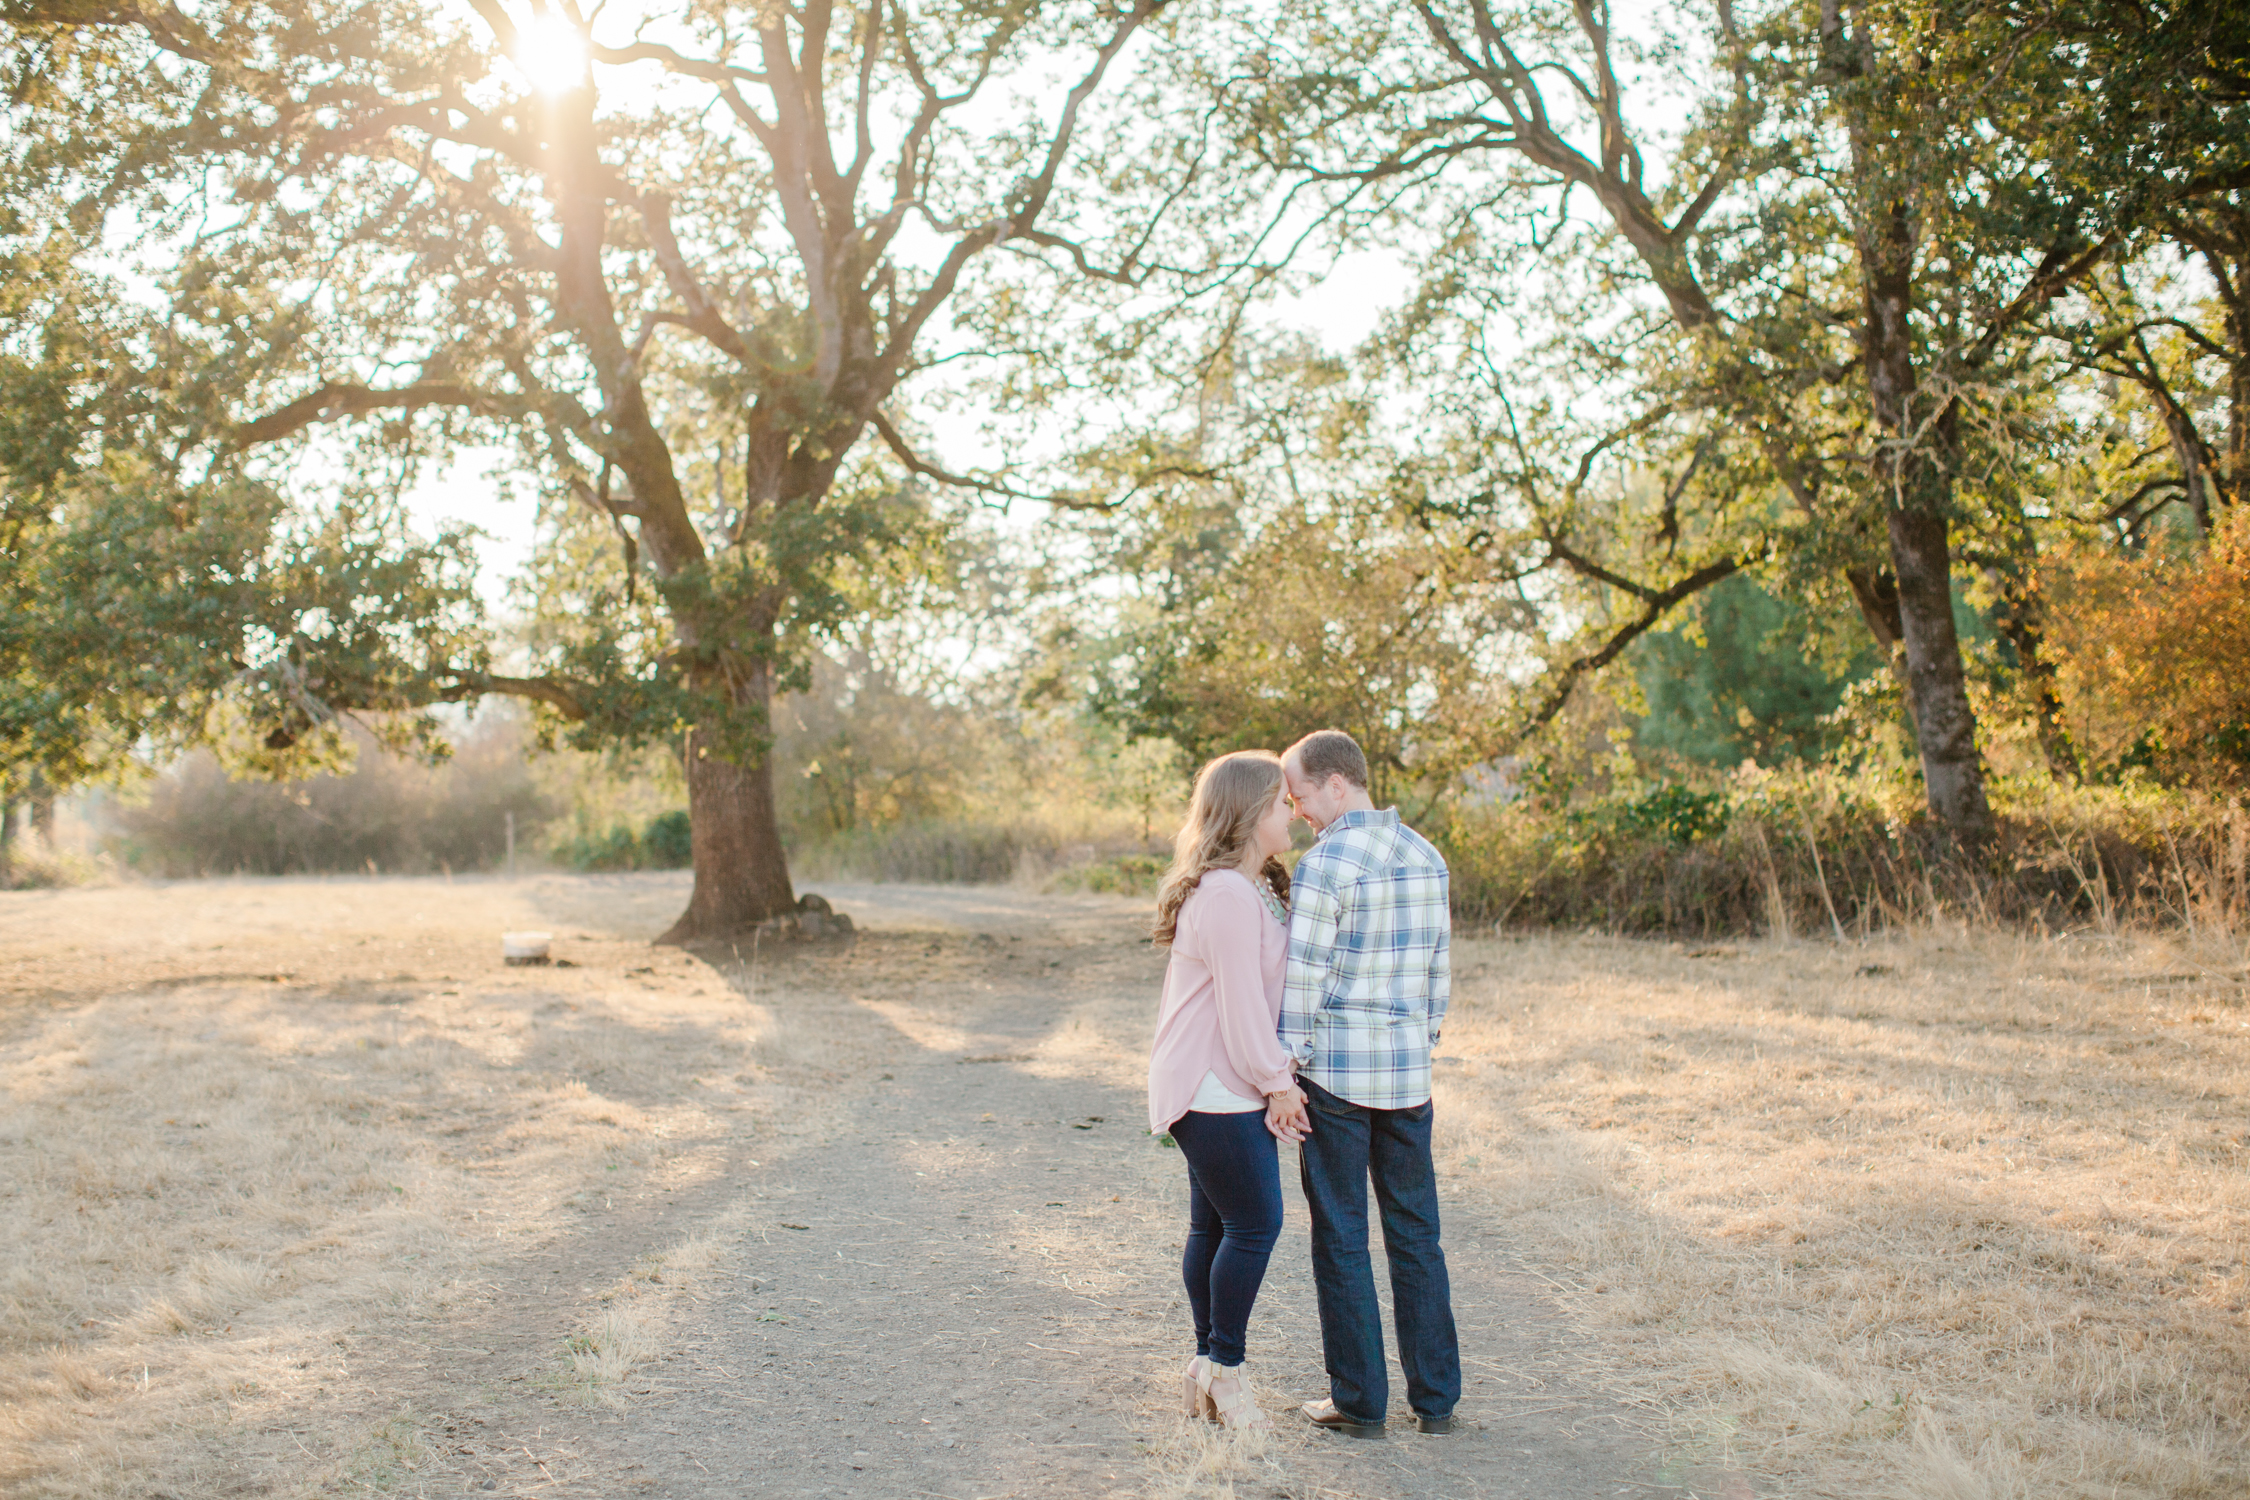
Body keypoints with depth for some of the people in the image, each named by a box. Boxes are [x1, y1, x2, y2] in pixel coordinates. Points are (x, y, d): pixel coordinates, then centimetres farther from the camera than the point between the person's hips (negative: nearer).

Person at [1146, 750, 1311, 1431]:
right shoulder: (1226, 897, -20)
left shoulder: (1256, 889, 14)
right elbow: (1240, 1003, -20)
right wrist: (1277, 1082, -12)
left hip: (1230, 1086, 10)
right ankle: (1222, 1369, 5)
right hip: (1212, 1088, -10)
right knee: (1255, 1222, -6)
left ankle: (1207, 1366, 21)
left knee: (1214, 1225, 13)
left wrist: (1276, 1075, 7)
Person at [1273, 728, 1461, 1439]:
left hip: (1336, 1072, -6)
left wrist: (1281, 1081, -10)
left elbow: (1302, 982, -15)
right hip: (1408, 1074, 6)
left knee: (1341, 1239, 4)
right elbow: (1438, 970, 12)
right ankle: (1435, 1398, 19)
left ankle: (1360, 1401, 11)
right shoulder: (1427, 858, 7)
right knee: (1416, 1234, 13)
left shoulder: (1324, 865, -14)